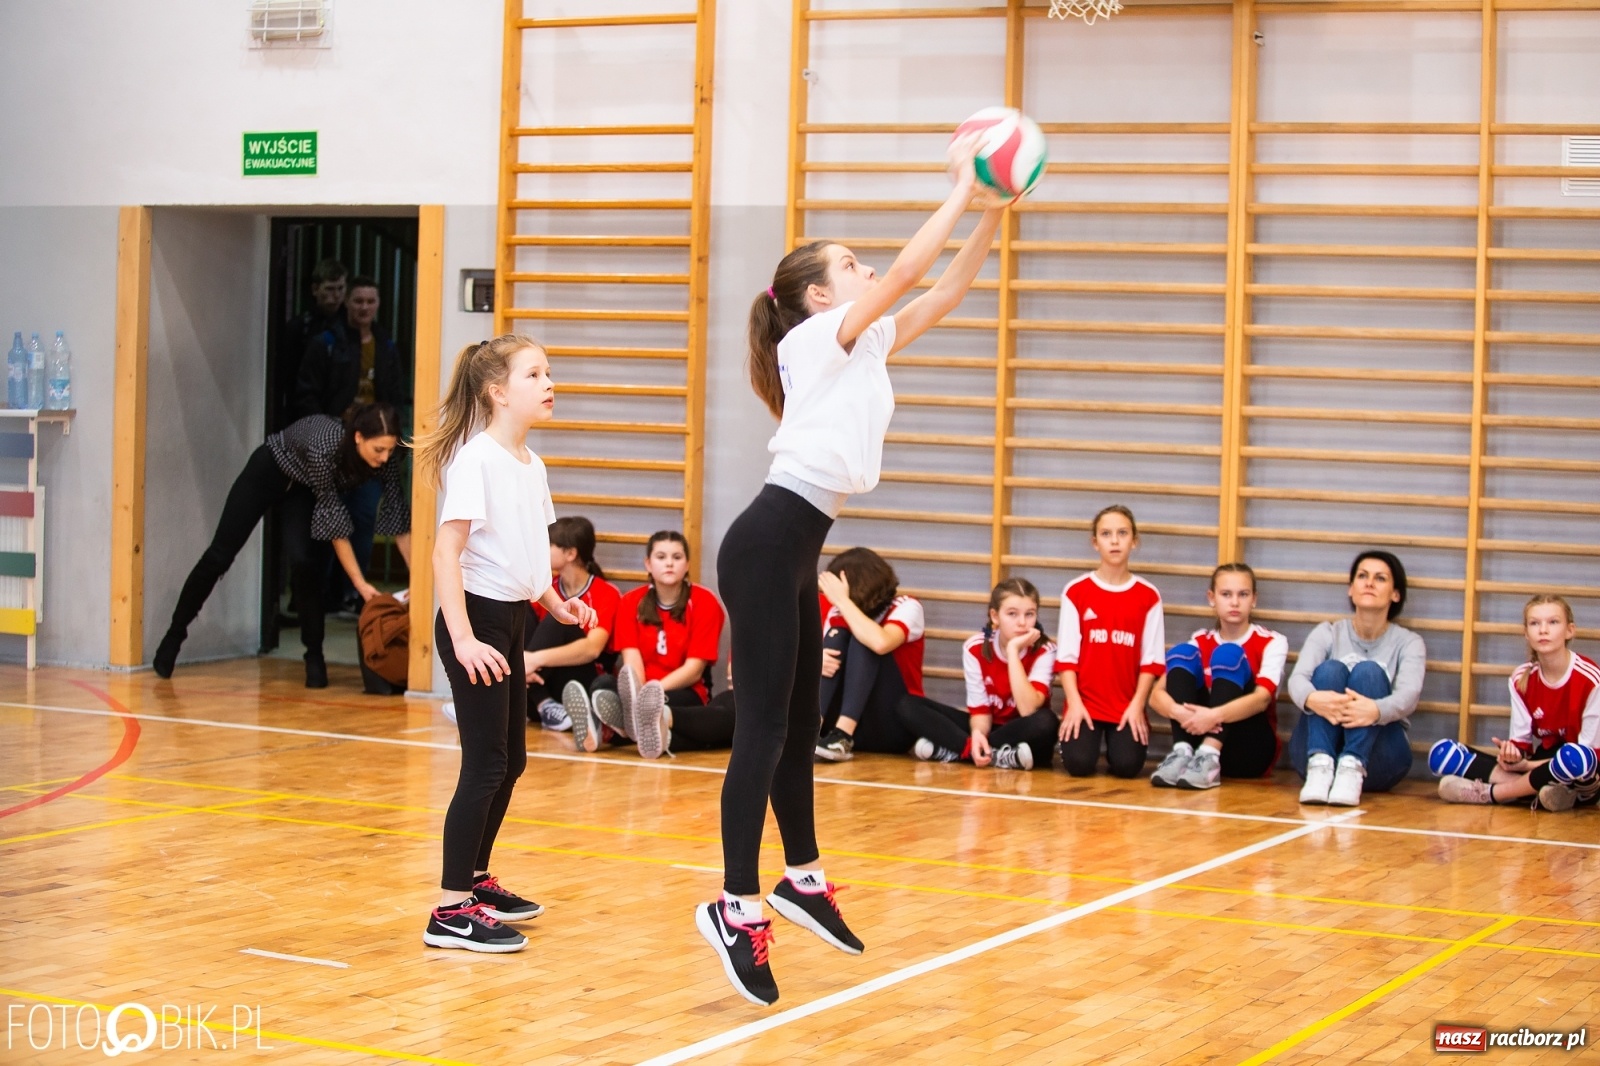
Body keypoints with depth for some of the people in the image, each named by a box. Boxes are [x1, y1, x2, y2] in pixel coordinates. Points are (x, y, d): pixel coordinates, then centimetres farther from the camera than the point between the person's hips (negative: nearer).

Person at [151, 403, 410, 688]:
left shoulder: (386, 458, -28)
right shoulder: (324, 445, -42)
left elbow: (400, 523, -21)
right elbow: (334, 520, -34)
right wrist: (360, 583, -34)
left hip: (304, 491, 3)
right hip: (269, 471, -3)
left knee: (304, 563, -18)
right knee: (219, 555, 4)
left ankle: (315, 656, -4)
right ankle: (174, 635, 21)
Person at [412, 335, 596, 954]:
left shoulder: (531, 464, 10)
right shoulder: (476, 458, -16)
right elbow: (446, 552, -21)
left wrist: (555, 602, 8)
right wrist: (463, 638, -27)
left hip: (511, 621, 9)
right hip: (477, 620, -9)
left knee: (510, 761, 16)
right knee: (486, 764, -8)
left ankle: (476, 879, 31)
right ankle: (451, 910, -4)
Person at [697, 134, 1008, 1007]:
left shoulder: (866, 345, 17)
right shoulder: (819, 337, -7)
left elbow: (942, 294, 18)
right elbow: (909, 271, -13)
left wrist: (992, 217, 9)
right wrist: (962, 189, -8)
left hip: (796, 549, 10)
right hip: (768, 544, -10)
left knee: (799, 721, 15)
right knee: (764, 725, -10)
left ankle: (801, 879, 25)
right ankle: (738, 906, -9)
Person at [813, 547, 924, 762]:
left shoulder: (905, 607, -9)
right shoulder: (837, 610, 4)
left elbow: (881, 643, -31)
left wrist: (843, 601, -24)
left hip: (892, 725, -4)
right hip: (841, 719, 4)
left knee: (863, 641, -23)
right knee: (837, 635, -16)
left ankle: (843, 736, -36)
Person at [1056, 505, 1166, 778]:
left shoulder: (1148, 596, 3)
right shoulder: (1076, 591, 1)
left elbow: (1151, 660, 1)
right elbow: (1067, 655, -1)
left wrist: (1137, 705, -9)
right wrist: (1074, 703, -11)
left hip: (1128, 706, 0)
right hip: (1084, 702, 0)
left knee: (1127, 765, -20)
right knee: (1079, 764, -20)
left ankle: (1115, 744, 15)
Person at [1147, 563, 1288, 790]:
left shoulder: (1272, 643, -3)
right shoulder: (1200, 642, 6)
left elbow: (1262, 698, -22)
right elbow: (1157, 696, -6)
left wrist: (1215, 716, -41)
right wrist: (1179, 712, -31)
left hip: (1252, 750, -3)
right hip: (1202, 736, 3)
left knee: (1229, 654, -22)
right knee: (1182, 652, -13)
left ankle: (1209, 758, -39)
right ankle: (1182, 753, -31)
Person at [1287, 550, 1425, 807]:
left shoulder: (1408, 642, 5)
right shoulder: (1327, 633, 8)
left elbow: (1409, 694, -16)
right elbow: (1297, 678, -12)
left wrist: (1376, 711, -41)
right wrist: (1313, 699, -39)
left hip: (1378, 759, -1)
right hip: (1314, 752, 1)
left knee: (1369, 671, -23)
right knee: (1330, 669, -23)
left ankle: (1352, 769, -44)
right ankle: (1320, 766, -43)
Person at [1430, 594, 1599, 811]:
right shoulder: (1522, 679, 2)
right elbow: (1521, 742, 2)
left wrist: (1527, 766, -20)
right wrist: (1514, 756, -23)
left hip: (1580, 784, -5)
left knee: (1576, 758, -43)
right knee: (1443, 753, -9)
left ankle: (1488, 792, -23)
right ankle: (1531, 787, -24)